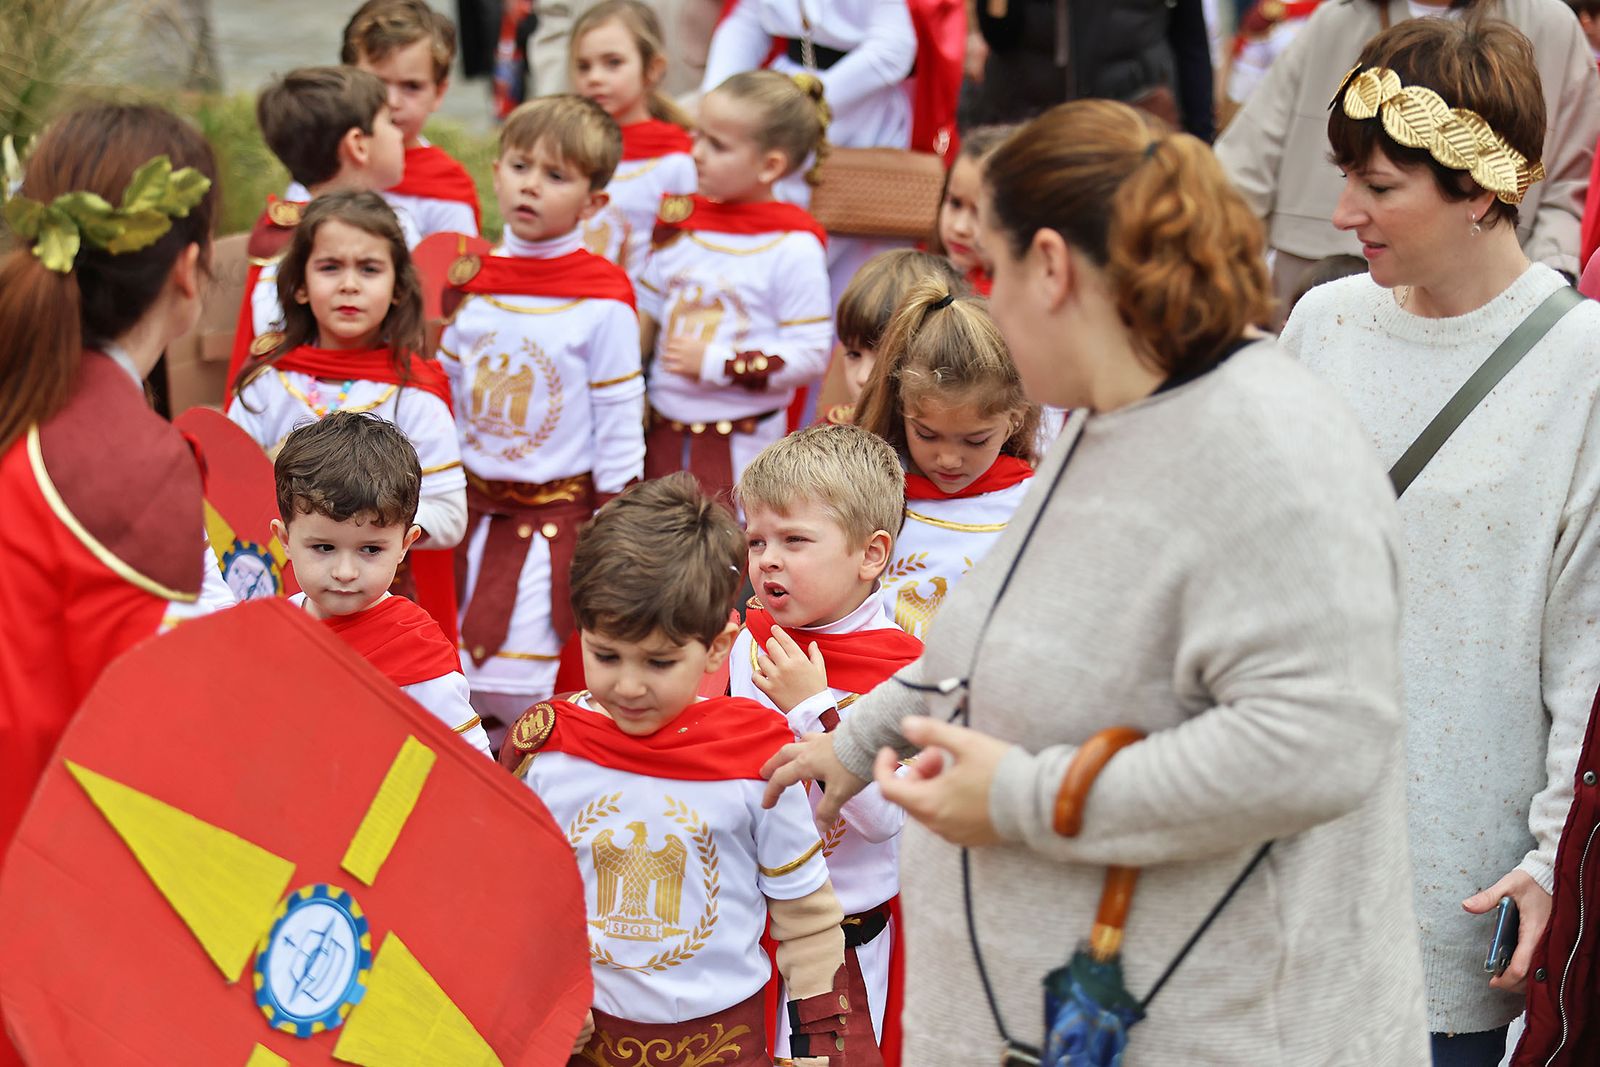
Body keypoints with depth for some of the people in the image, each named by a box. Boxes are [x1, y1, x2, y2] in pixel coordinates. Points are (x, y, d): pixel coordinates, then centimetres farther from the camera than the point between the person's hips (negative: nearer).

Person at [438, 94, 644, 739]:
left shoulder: (603, 302, -11)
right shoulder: (471, 282, 3)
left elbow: (619, 421, -8)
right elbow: (445, 395, 12)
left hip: (561, 512, -5)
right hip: (475, 507, 5)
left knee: (529, 685, -6)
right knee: (460, 675, 9)